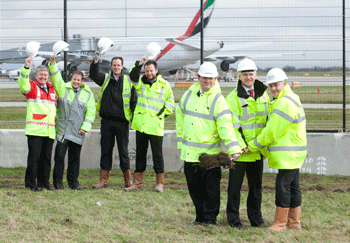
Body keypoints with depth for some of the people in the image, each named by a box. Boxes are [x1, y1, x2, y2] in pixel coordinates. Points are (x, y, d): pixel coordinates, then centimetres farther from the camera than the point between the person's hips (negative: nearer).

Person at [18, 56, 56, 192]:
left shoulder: (52, 89, 22)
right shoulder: (32, 87, 5)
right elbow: (23, 84, -17)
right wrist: (26, 67, -28)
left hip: (49, 130, 5)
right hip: (35, 130, -5)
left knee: (46, 158, 6)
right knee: (34, 156, -8)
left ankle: (44, 183, 12)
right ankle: (31, 184, -4)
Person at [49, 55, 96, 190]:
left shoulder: (88, 94, 8)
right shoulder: (63, 88, 7)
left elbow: (90, 112, 7)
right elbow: (55, 77, -6)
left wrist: (85, 127, -3)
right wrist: (52, 64, -21)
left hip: (77, 132, 1)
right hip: (62, 130, -1)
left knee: (75, 157, 6)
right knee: (59, 155, -5)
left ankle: (73, 182, 15)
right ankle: (57, 181, 3)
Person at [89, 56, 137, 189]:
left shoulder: (128, 81, 3)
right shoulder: (105, 79, 8)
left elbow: (134, 101, 5)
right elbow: (94, 75, -10)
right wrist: (95, 62, -26)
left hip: (122, 122, -2)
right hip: (107, 121, 2)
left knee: (123, 150, 3)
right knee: (106, 150, 5)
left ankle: (128, 179, 12)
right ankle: (104, 179, 10)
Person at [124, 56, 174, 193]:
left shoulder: (164, 85, 4)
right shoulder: (140, 83, 8)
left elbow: (170, 103, 7)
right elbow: (133, 76, -13)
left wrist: (161, 114, -3)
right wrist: (140, 64, -25)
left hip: (155, 126, -3)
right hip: (141, 125, 3)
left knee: (157, 154, 2)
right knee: (140, 153, 9)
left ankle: (160, 183, 11)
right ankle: (137, 182, 15)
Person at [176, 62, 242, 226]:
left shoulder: (218, 100, -9)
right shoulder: (189, 94, 9)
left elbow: (225, 126, -17)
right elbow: (180, 116, 22)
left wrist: (234, 149, -28)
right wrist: (181, 141, 21)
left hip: (210, 154, -5)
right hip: (190, 152, 5)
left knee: (211, 187, -1)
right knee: (194, 186, 12)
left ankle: (210, 218, 9)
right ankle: (200, 217, 24)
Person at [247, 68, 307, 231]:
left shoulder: (285, 103, -19)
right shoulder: (283, 100, 17)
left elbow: (272, 132, -17)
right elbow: (272, 128, 21)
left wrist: (252, 146, -8)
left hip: (288, 153, -11)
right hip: (292, 153, 11)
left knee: (283, 185, -7)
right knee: (293, 186, 13)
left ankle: (280, 223, -3)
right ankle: (294, 222, 18)